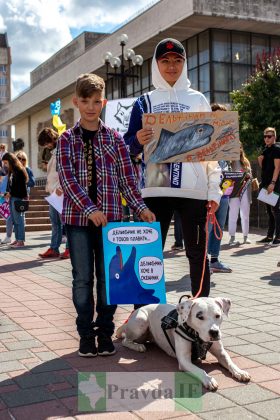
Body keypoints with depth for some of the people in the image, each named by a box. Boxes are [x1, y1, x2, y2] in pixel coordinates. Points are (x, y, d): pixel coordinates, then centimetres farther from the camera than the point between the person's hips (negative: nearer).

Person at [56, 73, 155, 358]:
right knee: (82, 278, 5)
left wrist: (140, 208, -3)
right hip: (77, 217, -1)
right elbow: (67, 177, -7)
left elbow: (126, 177, 7)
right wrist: (90, 209, -18)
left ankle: (105, 333, 17)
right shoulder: (67, 139, 4)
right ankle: (86, 334, 16)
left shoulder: (114, 138, 7)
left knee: (107, 276, 5)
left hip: (110, 216, 1)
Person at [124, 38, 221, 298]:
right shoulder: (145, 103, 11)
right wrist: (138, 140, -16)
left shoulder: (198, 99, 12)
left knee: (197, 254, 5)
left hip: (194, 189, 0)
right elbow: (129, 147, 9)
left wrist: (214, 190, 0)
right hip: (155, 189, 0)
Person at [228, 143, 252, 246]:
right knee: (233, 214, -5)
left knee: (245, 214, 5)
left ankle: (245, 236, 11)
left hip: (245, 189, 4)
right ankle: (232, 237, -3)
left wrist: (247, 175, -6)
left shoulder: (246, 161, 17)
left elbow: (250, 175, 15)